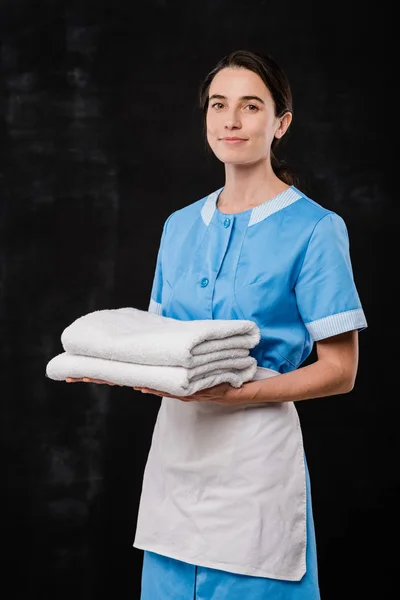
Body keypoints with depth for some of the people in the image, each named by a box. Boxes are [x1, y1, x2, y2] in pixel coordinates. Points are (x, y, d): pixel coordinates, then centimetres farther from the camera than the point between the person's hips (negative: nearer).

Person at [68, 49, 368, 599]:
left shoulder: (313, 228, -7)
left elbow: (340, 370, -8)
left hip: (255, 452, -5)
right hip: (175, 447, 5)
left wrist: (235, 393, -20)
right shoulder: (180, 225, 11)